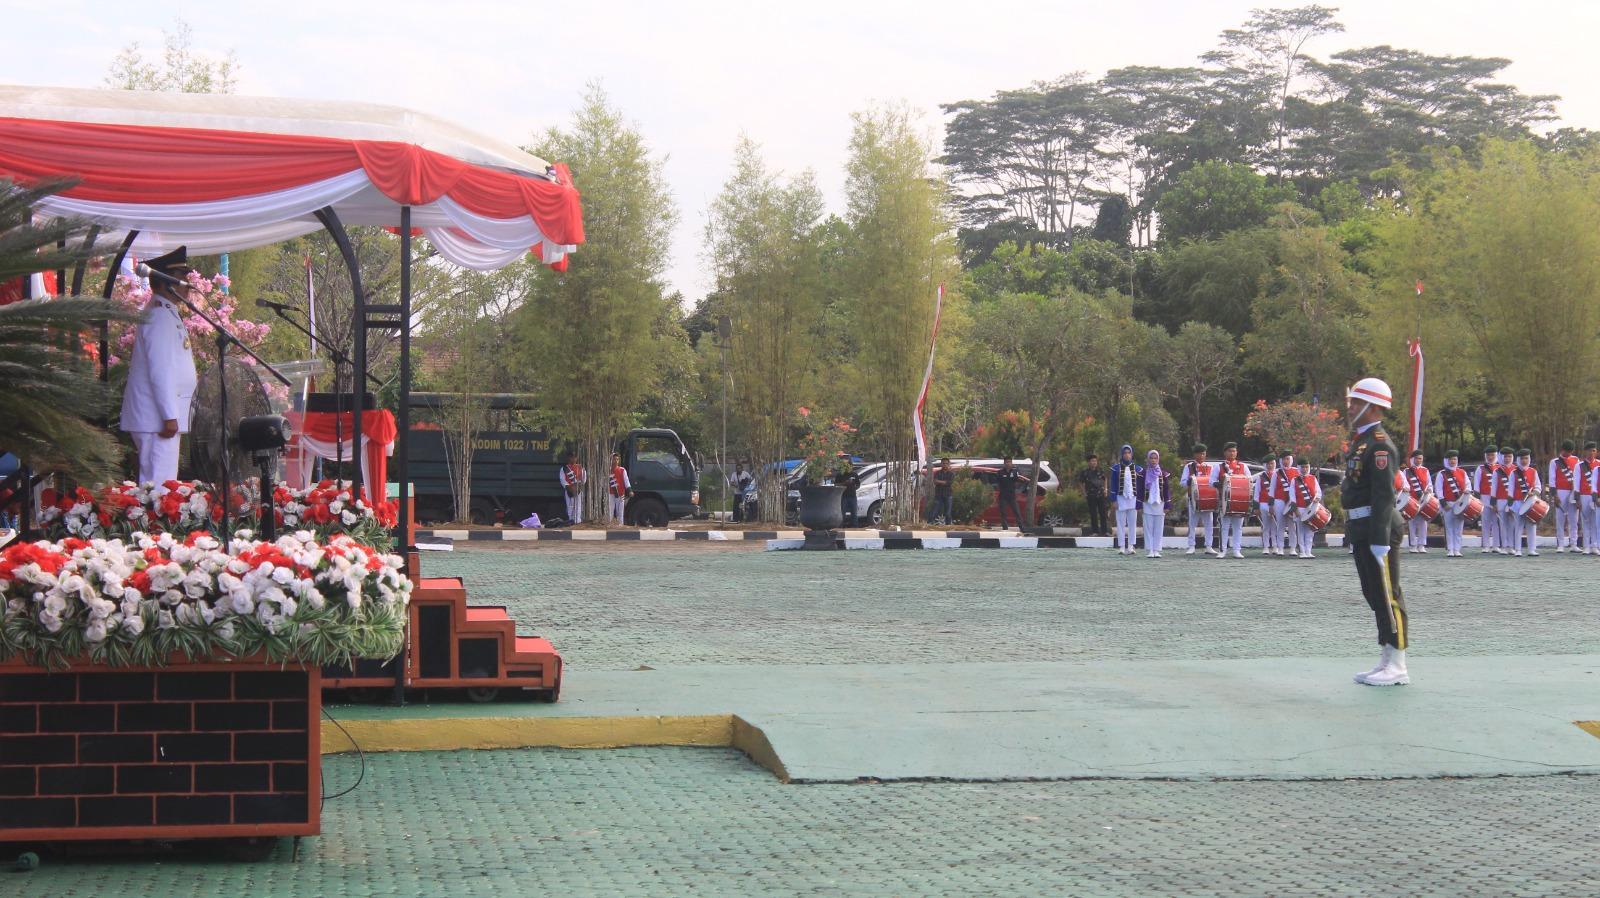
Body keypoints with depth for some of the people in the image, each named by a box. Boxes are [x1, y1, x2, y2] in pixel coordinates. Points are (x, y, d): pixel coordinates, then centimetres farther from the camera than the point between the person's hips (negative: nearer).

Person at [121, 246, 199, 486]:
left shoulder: (169, 314, 19)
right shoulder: (161, 316, -14)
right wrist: (169, 416, -22)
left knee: (155, 483, 11)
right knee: (159, 485, -11)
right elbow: (160, 372, -20)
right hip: (156, 419, -11)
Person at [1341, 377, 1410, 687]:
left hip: (1377, 530, -10)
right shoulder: (1360, 440, 17)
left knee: (1387, 596, -6)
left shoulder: (1379, 445, -14)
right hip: (1362, 530, 10)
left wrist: (1380, 540, -24)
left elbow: (1384, 496, -20)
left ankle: (1397, 667, -2)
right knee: (1375, 596, 13)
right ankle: (1388, 661, 19)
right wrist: (1353, 531, 22)